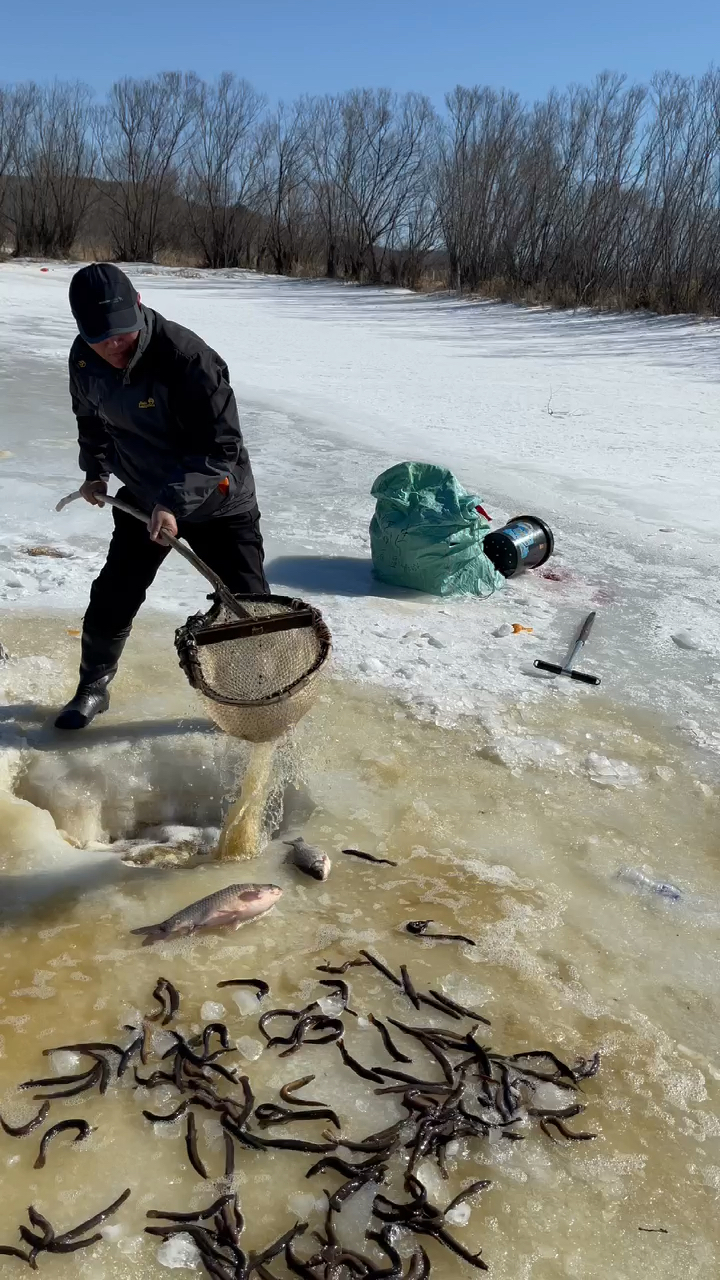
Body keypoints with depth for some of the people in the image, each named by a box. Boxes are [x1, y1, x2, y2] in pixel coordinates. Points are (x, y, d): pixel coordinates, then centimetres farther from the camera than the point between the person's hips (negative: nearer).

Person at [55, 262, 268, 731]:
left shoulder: (188, 358, -31)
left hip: (217, 503, -5)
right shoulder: (84, 359, -10)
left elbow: (223, 448, -30)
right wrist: (95, 469, 12)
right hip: (143, 499, 5)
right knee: (112, 598, 7)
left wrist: (176, 499, -39)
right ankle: (93, 688, 29)